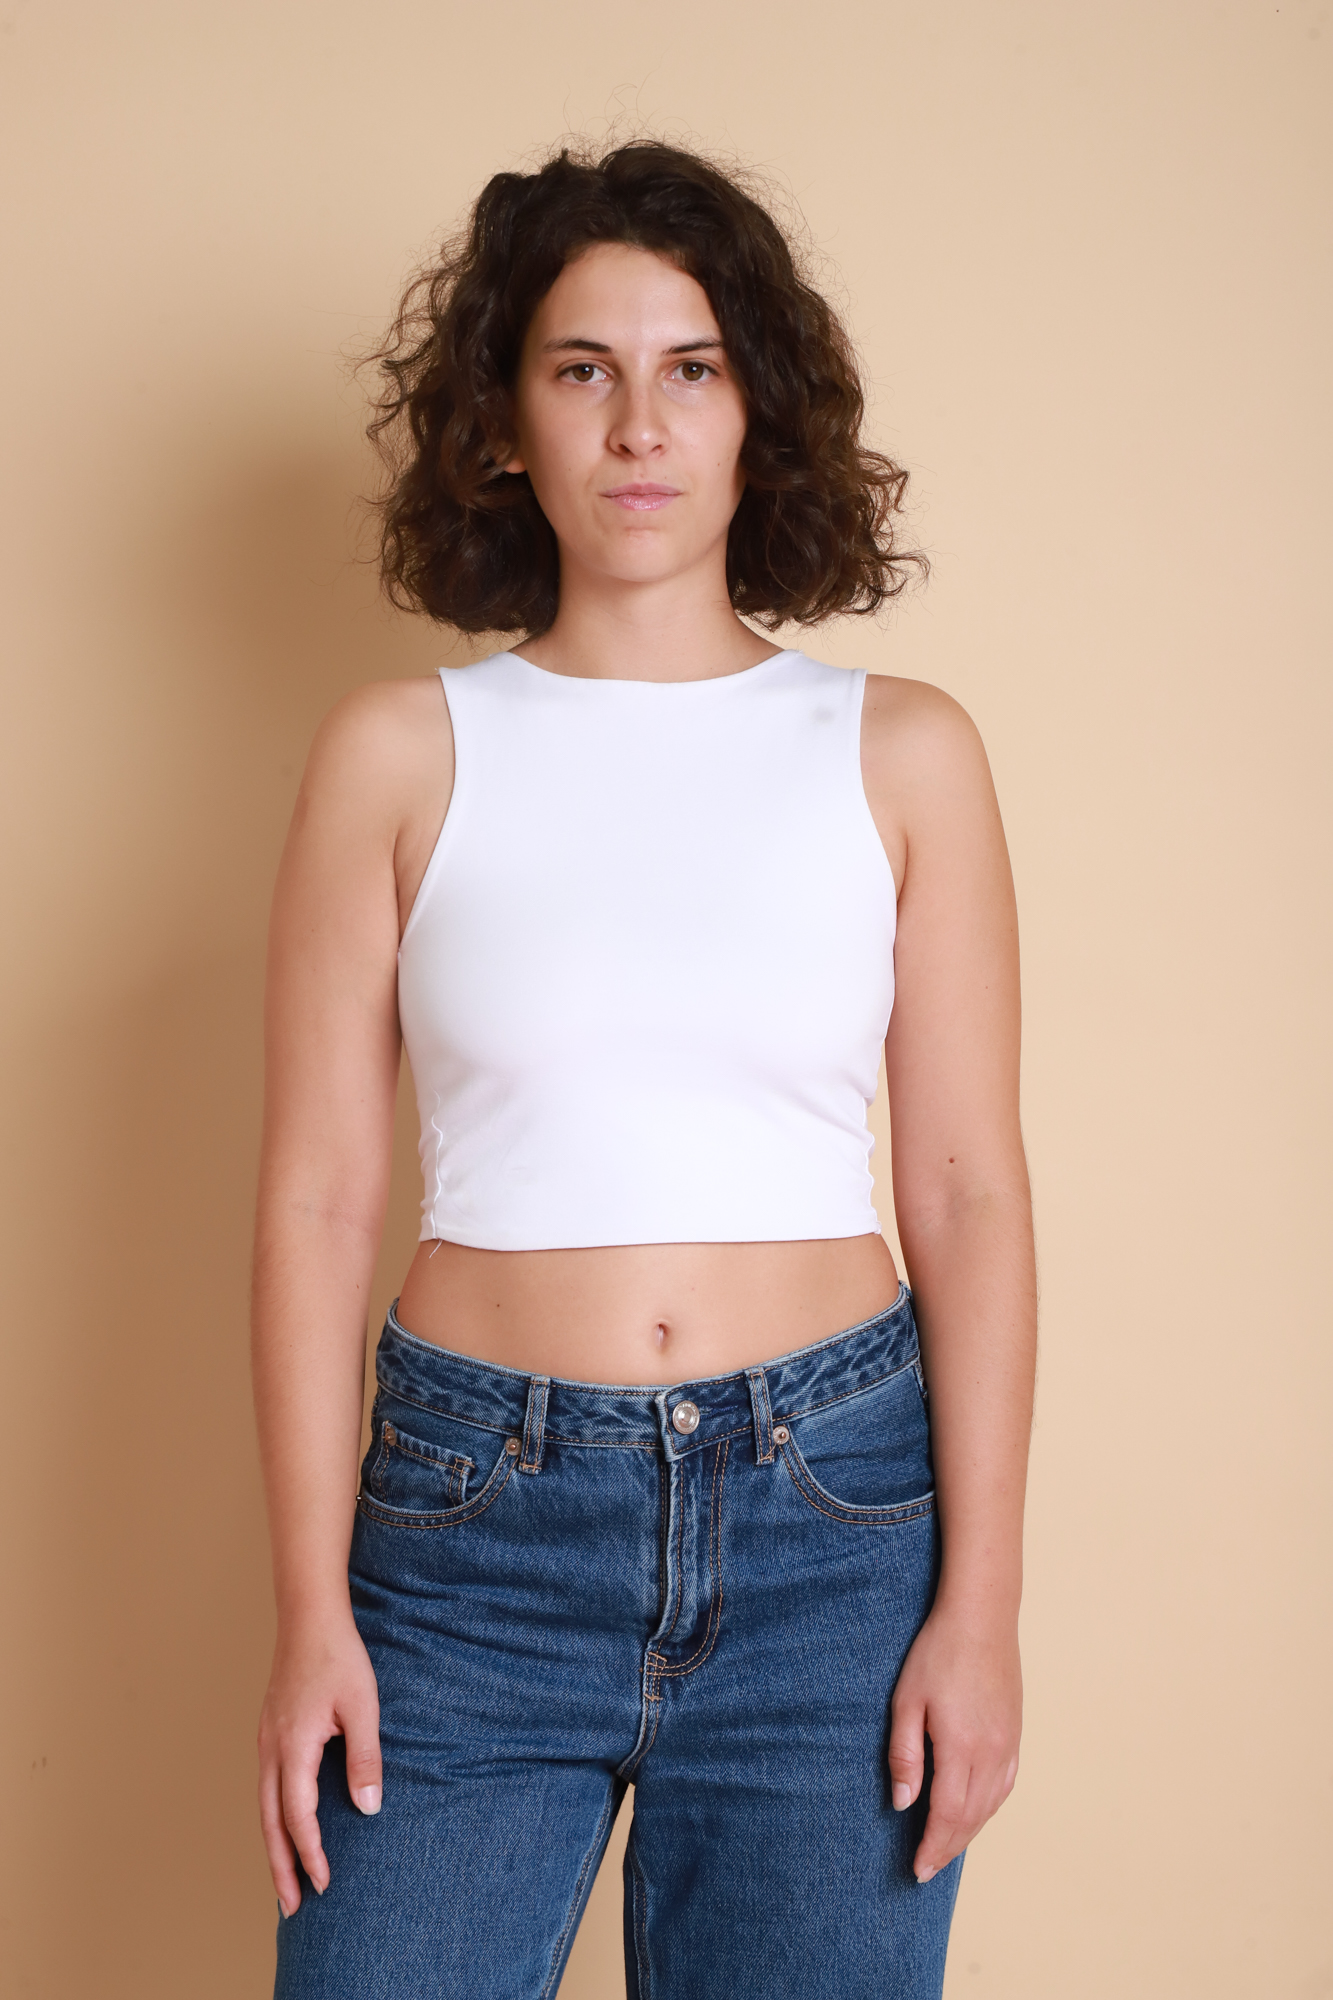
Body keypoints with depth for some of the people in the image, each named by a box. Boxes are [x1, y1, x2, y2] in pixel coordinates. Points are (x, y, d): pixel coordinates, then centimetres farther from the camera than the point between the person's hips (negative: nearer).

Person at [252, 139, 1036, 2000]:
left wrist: (980, 1604, -4)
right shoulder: (401, 754, 1)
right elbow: (319, 1196, 0)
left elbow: (967, 1191, 1)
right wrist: (312, 1617, -4)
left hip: (831, 1507, 1)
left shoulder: (900, 752, 3)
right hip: (477, 1507, 0)